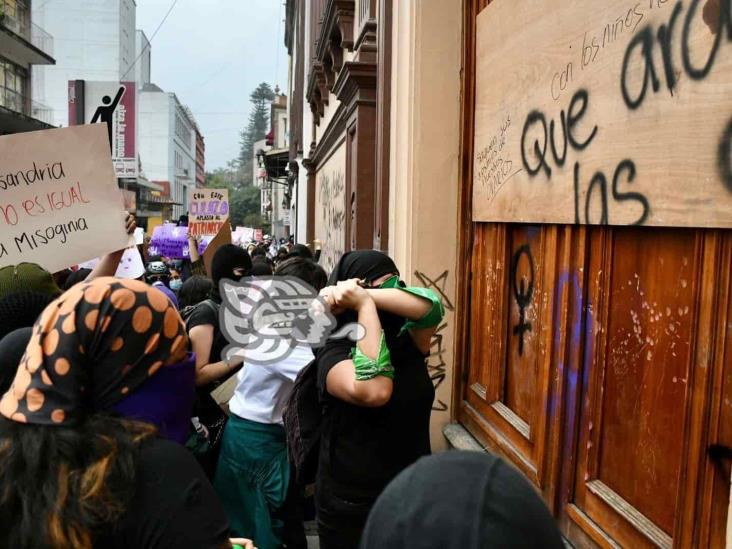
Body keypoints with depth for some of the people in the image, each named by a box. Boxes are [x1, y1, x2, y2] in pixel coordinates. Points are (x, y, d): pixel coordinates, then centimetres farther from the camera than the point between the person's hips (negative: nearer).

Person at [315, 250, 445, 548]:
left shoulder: (408, 342, 0)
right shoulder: (335, 353, -16)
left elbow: (430, 307, -21)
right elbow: (373, 392, -36)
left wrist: (366, 294, -30)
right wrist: (363, 302, -28)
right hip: (350, 507, -5)